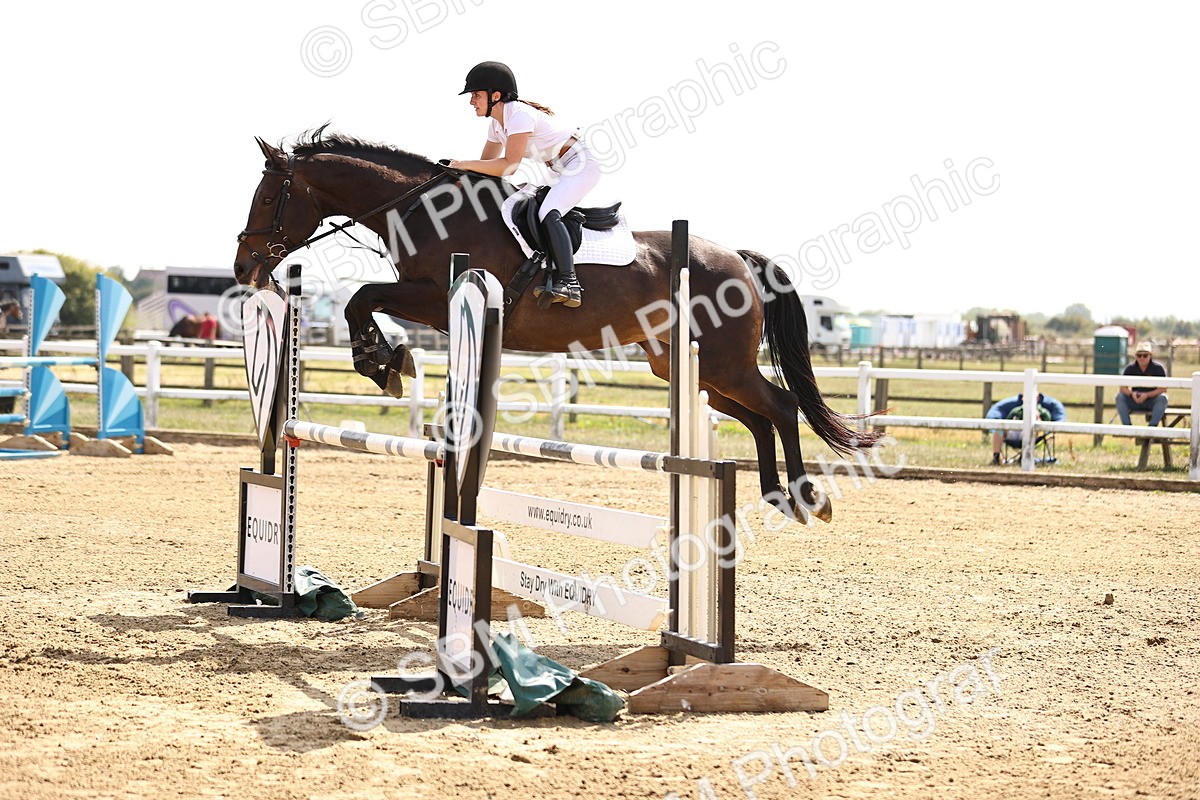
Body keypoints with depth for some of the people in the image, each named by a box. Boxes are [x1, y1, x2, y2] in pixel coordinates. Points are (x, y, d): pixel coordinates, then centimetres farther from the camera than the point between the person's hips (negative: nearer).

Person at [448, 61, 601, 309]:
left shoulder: (519, 114, -22)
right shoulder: (496, 123, 8)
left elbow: (509, 166, -28)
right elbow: (488, 163, 14)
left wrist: (466, 164, -24)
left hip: (581, 165, -11)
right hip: (559, 171, 11)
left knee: (547, 213, -29)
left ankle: (568, 283, -38)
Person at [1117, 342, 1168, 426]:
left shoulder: (1158, 368, -10)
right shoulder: (1130, 369, -2)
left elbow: (1163, 389, -16)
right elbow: (1123, 388, -7)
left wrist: (1147, 395, -30)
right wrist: (1132, 394, -30)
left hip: (1152, 401, -2)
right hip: (1135, 401, 2)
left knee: (1162, 398, -33)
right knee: (1120, 396, -23)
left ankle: (1152, 426, -26)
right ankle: (1127, 425, -19)